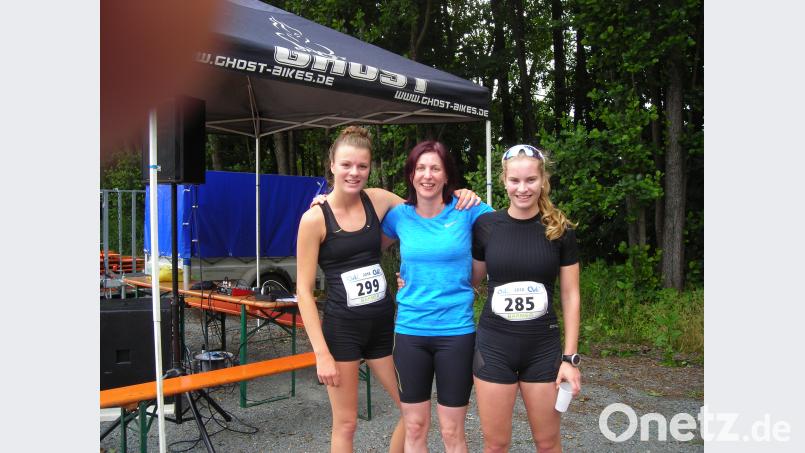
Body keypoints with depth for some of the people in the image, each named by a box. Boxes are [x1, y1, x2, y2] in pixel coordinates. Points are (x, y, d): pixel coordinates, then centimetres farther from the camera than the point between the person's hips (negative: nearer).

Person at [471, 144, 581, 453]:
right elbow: (472, 278, 10)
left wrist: (570, 356, -2)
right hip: (493, 346, 0)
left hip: (544, 348, 0)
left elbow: (570, 295, 0)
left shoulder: (560, 230, -3)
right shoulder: (486, 226, -4)